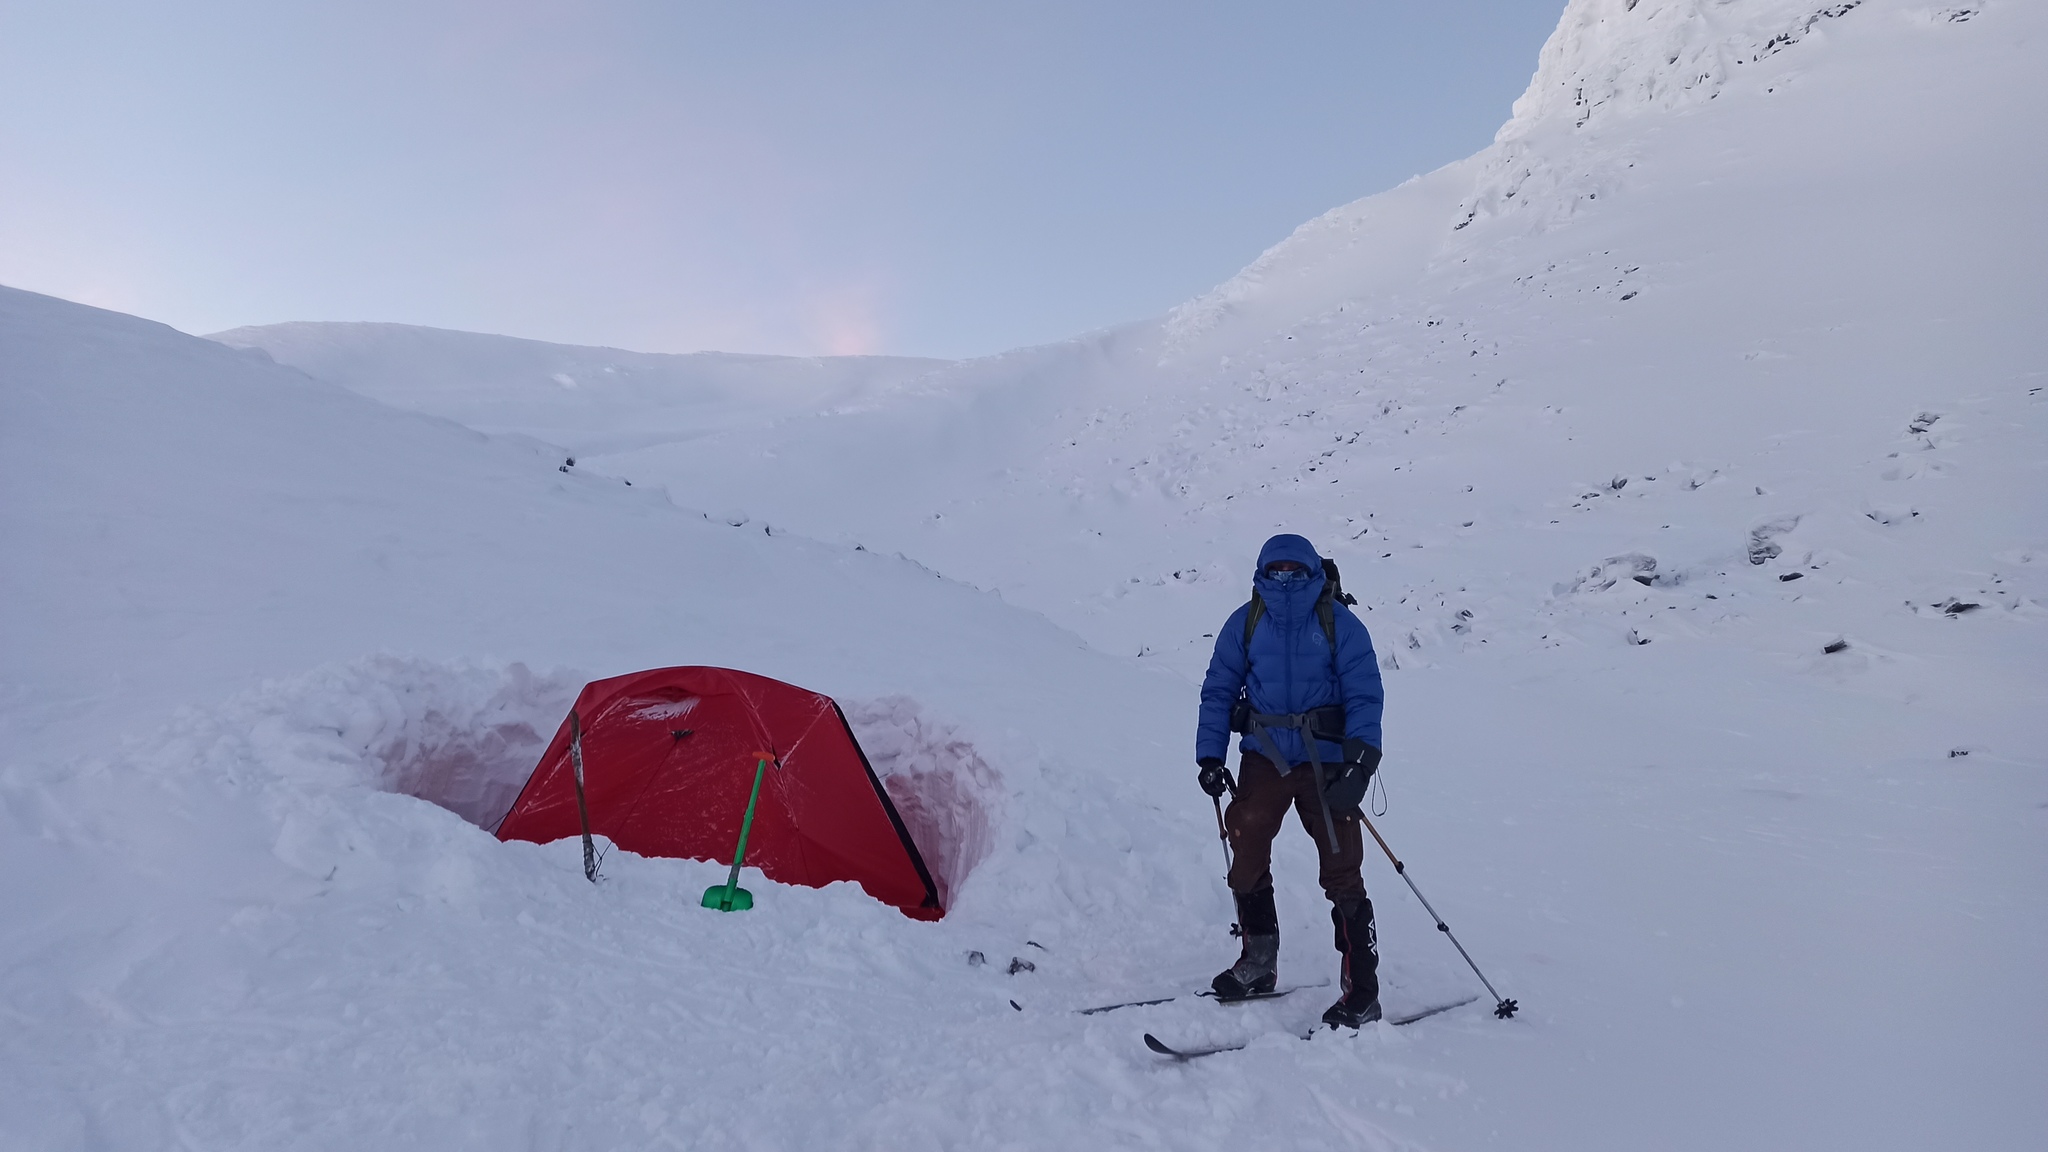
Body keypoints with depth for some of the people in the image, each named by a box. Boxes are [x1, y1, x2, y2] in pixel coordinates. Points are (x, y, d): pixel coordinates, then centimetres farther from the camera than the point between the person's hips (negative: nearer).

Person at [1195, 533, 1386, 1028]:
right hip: (1264, 757, 3)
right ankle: (1258, 962, 24)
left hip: (1325, 760, -3)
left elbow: (1365, 696, -5)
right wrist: (1209, 755, -1)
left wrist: (1361, 760, -17)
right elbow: (1218, 691, 7)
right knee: (1246, 855, 3)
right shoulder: (1246, 623, 2)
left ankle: (1362, 992, 9)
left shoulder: (1339, 624, -5)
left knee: (1341, 872, -2)